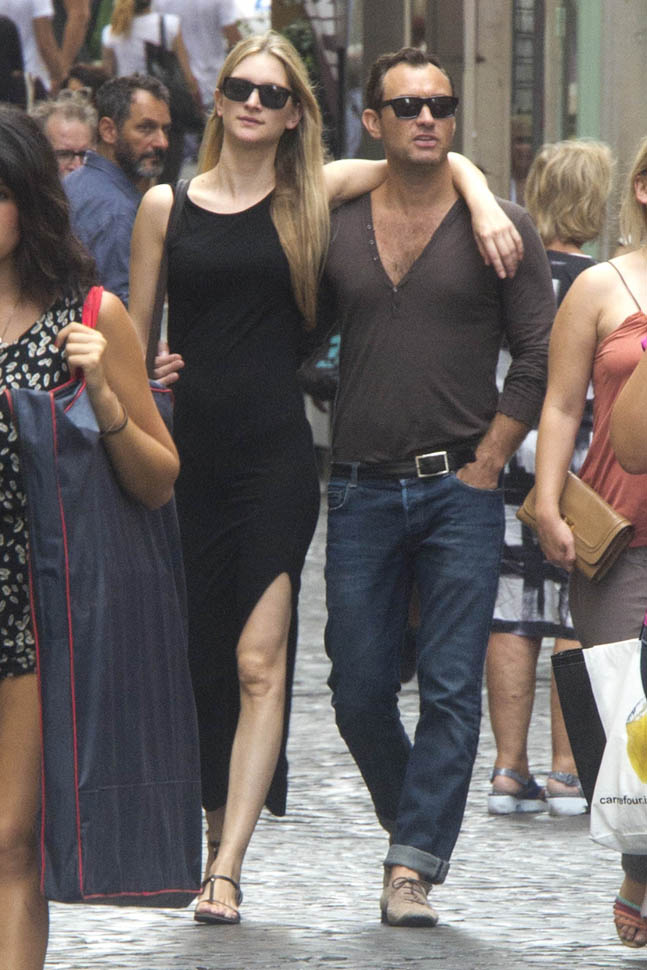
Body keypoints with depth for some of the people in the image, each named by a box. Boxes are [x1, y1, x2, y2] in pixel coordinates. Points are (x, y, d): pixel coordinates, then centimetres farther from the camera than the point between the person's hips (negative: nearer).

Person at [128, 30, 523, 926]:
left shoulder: (314, 195, 6)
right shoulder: (167, 206, 8)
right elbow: (134, 337, 13)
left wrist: (483, 204, -4)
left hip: (275, 454, -1)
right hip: (186, 446, 1)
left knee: (258, 661, -11)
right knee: (197, 658, 4)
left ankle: (227, 869, -15)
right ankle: (217, 825, 20)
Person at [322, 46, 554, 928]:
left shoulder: (498, 226, 1)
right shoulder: (335, 227, 7)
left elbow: (537, 357, 0)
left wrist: (485, 464, -5)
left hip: (460, 488, -2)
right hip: (363, 490, 2)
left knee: (451, 689, -7)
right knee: (358, 690, 4)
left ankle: (413, 865, -6)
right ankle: (414, 820, 26)